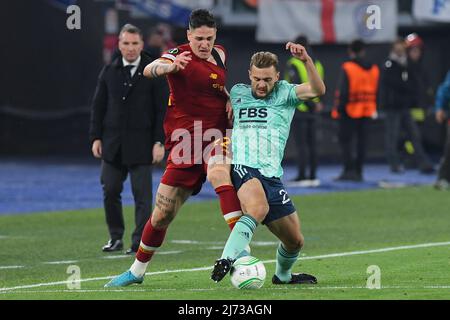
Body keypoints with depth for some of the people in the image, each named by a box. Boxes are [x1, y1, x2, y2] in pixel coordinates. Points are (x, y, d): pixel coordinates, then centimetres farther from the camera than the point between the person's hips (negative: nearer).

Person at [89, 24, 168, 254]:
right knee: (110, 191, 5)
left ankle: (140, 242, 2)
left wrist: (159, 142, -9)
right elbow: (98, 106, 11)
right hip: (112, 145, 3)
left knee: (142, 195, -2)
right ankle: (115, 237, 18)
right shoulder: (109, 72, 8)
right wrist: (96, 137, 3)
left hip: (141, 145, -3)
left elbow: (163, 110, -3)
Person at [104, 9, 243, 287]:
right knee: (162, 214, 4)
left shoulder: (220, 54, 7)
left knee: (219, 172, -35)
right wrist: (170, 66, -54)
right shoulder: (180, 55, -9)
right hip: (185, 141, -2)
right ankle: (137, 271, 26)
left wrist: (228, 99, 6)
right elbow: (150, 70, -31)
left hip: (217, 136, 2)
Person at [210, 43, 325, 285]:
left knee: (295, 240, 9)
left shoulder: (285, 93, 11)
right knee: (259, 208, -37)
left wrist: (306, 60, -24)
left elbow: (317, 90, -9)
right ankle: (227, 260, -50)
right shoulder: (237, 93, 16)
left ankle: (283, 275, 38)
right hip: (241, 168, -3)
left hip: (271, 175, 3)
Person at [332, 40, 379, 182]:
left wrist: (339, 108, -9)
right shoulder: (374, 69, 8)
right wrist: (373, 108, 17)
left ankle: (348, 170, -9)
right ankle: (358, 172, 10)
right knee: (362, 141, 9)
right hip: (366, 111, 6)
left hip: (350, 111, -6)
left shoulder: (347, 68, -12)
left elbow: (343, 91, -15)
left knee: (345, 140, 0)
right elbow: (377, 91, 12)